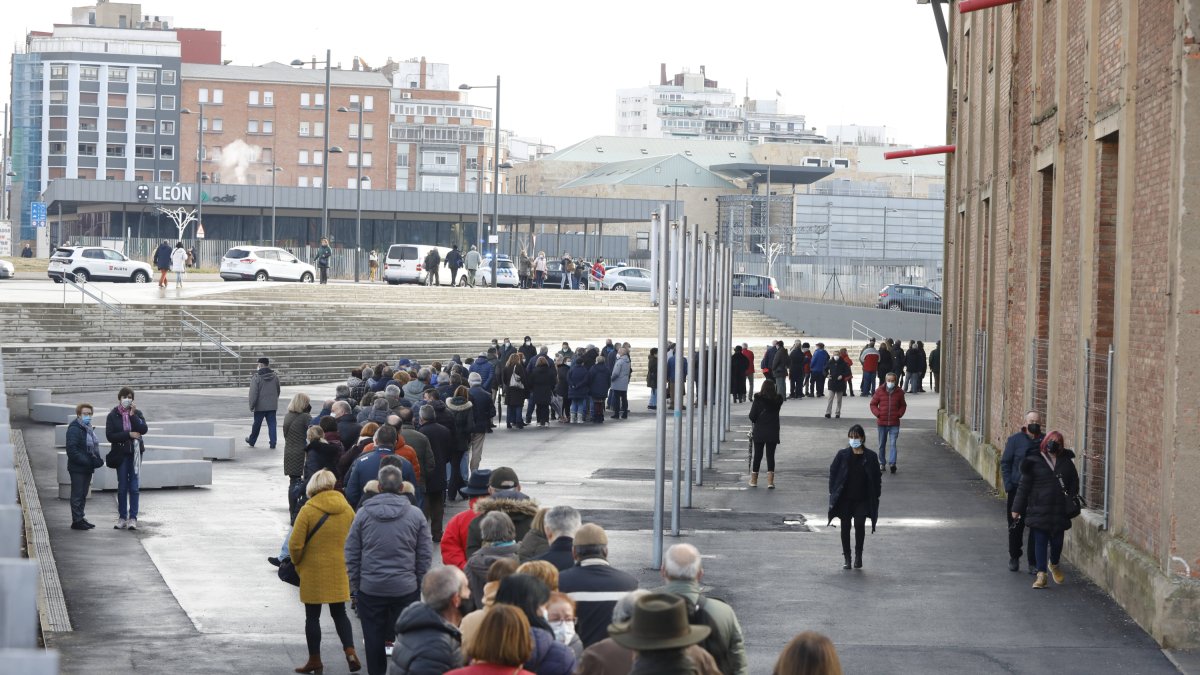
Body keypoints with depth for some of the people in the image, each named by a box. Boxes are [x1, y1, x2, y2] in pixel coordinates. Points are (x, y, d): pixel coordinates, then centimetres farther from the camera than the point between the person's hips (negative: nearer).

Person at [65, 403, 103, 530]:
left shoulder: (88, 429, 16)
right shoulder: (74, 429, -14)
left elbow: (93, 447, 22)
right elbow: (71, 449, -21)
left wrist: (97, 460, 3)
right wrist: (86, 461, -25)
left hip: (86, 468, 9)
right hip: (77, 468, -9)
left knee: (83, 495, 14)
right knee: (77, 495, -4)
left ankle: (80, 518, 22)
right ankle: (77, 521, 0)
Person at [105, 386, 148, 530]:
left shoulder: (137, 413, 6)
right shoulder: (113, 416, 1)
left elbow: (143, 429, -8)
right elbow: (110, 436, -7)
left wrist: (133, 415, -13)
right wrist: (129, 434, -12)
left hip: (135, 452, 0)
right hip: (121, 453, 0)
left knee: (134, 486, -3)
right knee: (122, 487, 3)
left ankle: (133, 518, -2)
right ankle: (122, 518, 9)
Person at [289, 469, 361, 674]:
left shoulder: (308, 510, -13)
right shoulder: (347, 509, -1)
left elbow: (295, 544, -14)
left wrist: (297, 563, 4)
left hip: (313, 572, -4)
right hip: (340, 571, 4)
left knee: (312, 616, 8)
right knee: (339, 613, 15)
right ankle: (350, 652, -1)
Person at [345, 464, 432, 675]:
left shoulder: (363, 514, -2)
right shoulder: (415, 515, -2)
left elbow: (351, 553, 2)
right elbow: (425, 555, 1)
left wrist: (355, 585, 10)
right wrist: (419, 583, 12)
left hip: (370, 589, 0)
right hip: (406, 589, 0)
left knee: (373, 640, 8)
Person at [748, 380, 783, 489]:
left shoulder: (758, 399, -9)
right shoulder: (778, 400, -5)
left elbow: (752, 416, -7)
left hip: (759, 431, 0)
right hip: (773, 432, 0)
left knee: (757, 455, 10)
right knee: (770, 455, 4)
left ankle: (754, 480, 18)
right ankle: (770, 481, -3)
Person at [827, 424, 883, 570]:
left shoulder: (870, 456, -1)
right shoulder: (843, 455, 0)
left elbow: (877, 477, 5)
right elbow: (833, 472, 4)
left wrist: (875, 496, 0)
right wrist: (833, 492, -2)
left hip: (863, 499, -1)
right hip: (845, 499, 1)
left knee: (859, 525, -13)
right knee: (845, 526, 4)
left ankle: (858, 555, 6)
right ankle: (847, 558, 14)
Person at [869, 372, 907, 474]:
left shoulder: (899, 392, 1)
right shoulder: (879, 391, -1)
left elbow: (903, 405, 13)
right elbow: (873, 404, 6)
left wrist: (899, 414, -4)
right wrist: (878, 414, -8)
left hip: (894, 423, -1)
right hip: (882, 422, 1)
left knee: (893, 443, -13)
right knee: (882, 444, 12)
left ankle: (892, 463, -20)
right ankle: (882, 463, 24)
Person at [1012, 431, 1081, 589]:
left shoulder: (1066, 462, 5)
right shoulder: (1034, 462, -2)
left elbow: (1074, 484, 13)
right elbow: (1024, 486, 0)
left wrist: (1071, 503, 3)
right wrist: (1017, 508, -1)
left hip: (1059, 510, 2)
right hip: (1039, 509, -2)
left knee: (1057, 541, 9)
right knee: (1040, 541, -1)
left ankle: (1054, 565, 38)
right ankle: (1041, 574, 3)